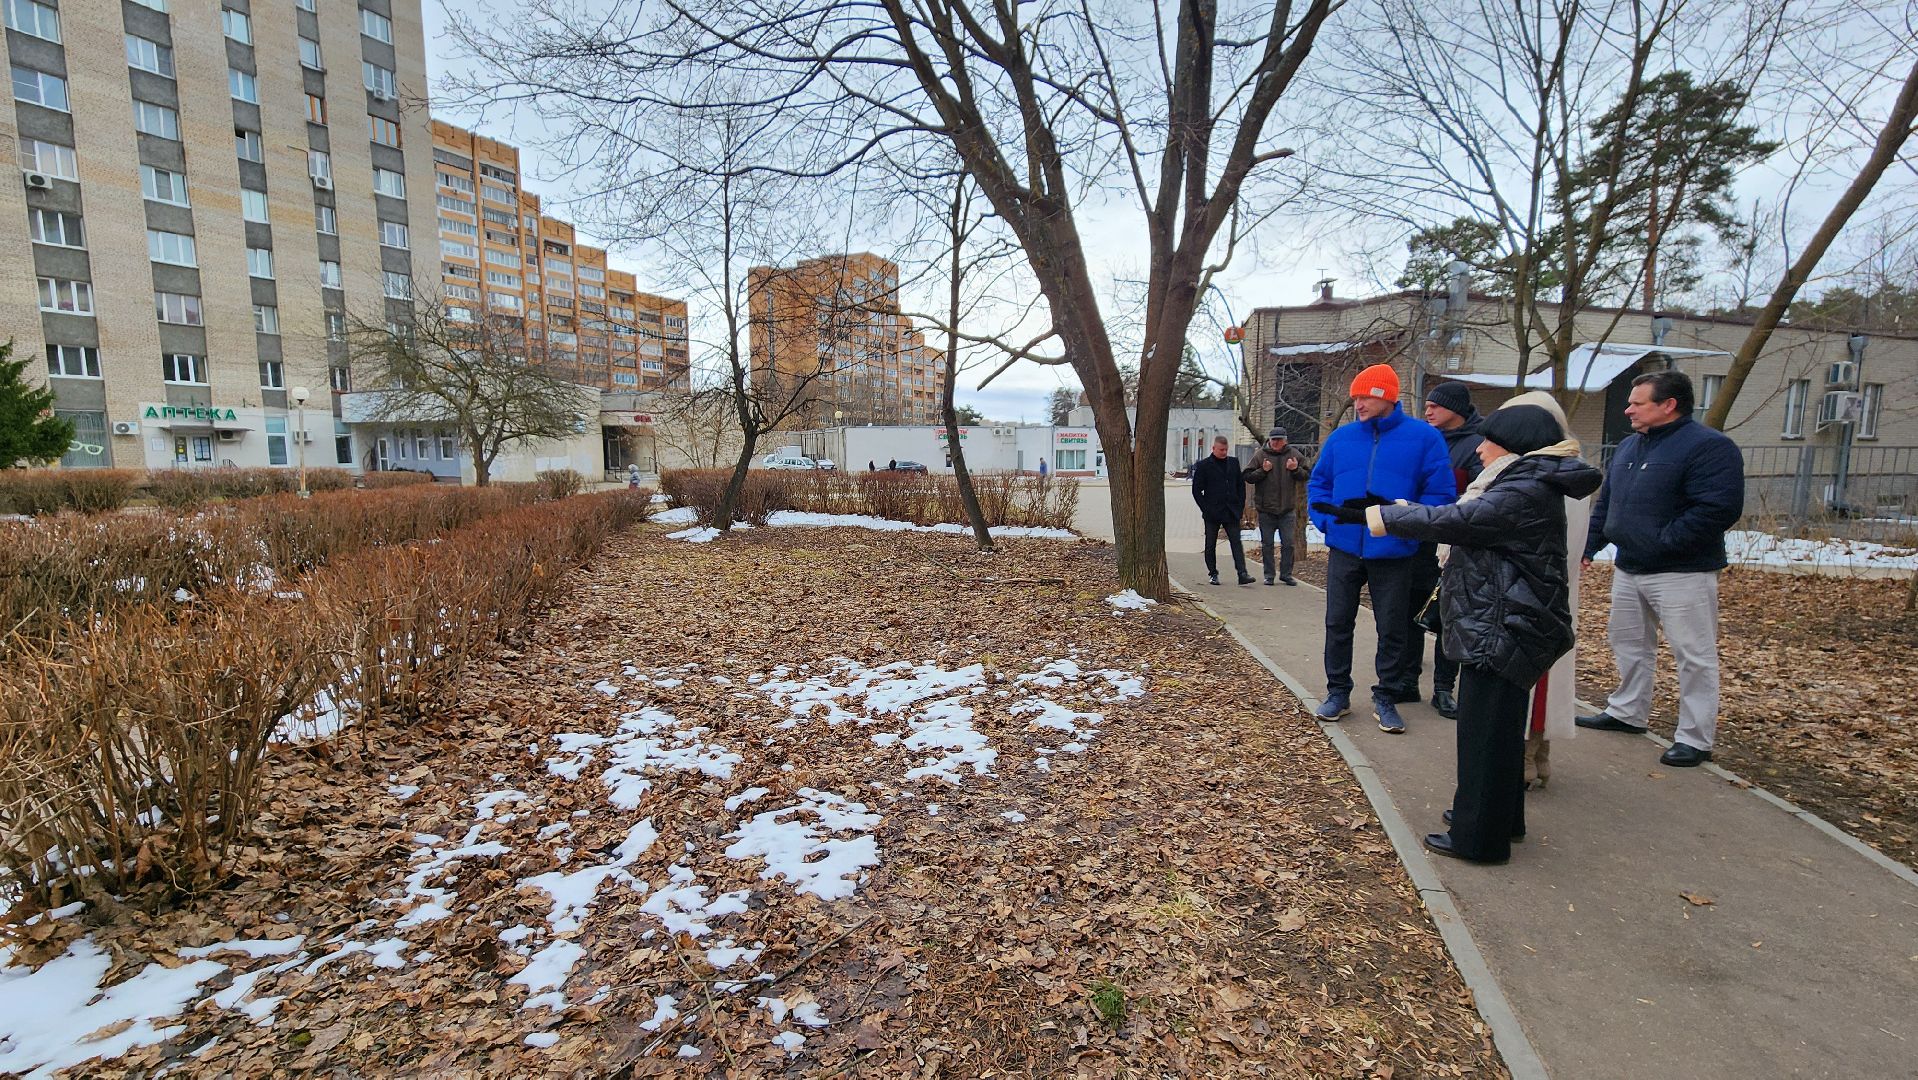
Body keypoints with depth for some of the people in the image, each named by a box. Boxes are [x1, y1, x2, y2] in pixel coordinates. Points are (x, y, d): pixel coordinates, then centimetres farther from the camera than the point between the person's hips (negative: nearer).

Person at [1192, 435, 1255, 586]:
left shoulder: (1234, 462, 10)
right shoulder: (1203, 465, -2)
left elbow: (1241, 485, 15)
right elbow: (1196, 490, -1)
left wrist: (1241, 506, 5)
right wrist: (1205, 509, -8)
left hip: (1231, 512, 2)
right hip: (1212, 513, -2)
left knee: (1237, 543, -5)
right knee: (1211, 545, 6)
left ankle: (1242, 574, -8)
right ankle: (1213, 574, 17)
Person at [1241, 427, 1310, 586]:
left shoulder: (1294, 455, 3)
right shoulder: (1260, 455, -2)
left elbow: (1308, 474, 6)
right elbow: (1247, 476, -3)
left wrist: (1296, 469, -13)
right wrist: (1263, 471, -17)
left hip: (1287, 508, 1)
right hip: (1265, 508, -1)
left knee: (1288, 543, 5)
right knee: (1267, 544, 6)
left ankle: (1286, 574, 16)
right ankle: (1269, 575, 16)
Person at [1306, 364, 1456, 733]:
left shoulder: (1424, 437, -3)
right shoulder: (1341, 437, 5)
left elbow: (1439, 493, -4)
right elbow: (1318, 484, 13)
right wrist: (1326, 522, -1)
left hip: (1393, 553, -2)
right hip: (1343, 549, 3)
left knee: (1392, 629, 8)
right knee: (1338, 623, 9)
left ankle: (1386, 699, 23)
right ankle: (1338, 693, 23)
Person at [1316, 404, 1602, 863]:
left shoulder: (1525, 492, -18)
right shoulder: (1525, 485, 14)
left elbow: (1449, 521, -23)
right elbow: (1460, 517, 15)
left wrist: (1367, 515, -18)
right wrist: (1383, 509, 12)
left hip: (1503, 631, -10)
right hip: (1495, 626, 10)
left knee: (1486, 732, -1)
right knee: (1500, 729, 20)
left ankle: (1478, 837, 11)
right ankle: (1499, 818, 35)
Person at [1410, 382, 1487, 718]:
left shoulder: (1477, 445, -8)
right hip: (1415, 547, 5)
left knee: (1447, 621, 5)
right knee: (1412, 617, 10)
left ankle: (1444, 689, 15)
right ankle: (1409, 682, 20)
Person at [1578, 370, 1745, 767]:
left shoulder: (1708, 447, -13)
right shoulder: (1629, 446, 13)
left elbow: (1718, 509, -23)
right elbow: (1606, 502, 18)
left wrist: (1661, 543, -22)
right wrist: (1589, 545, 11)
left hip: (1682, 573, -8)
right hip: (1628, 570, 8)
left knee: (1695, 656, 1)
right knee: (1629, 644, 18)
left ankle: (1695, 739, 10)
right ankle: (1627, 713, 33)